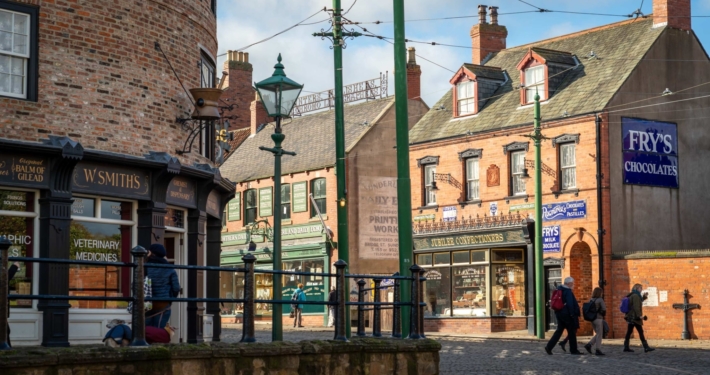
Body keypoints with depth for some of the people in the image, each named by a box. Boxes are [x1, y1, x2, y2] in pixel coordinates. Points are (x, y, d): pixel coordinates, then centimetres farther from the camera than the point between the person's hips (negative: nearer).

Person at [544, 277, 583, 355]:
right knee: (572, 332, 3)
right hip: (567, 314, -8)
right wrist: (572, 315, -15)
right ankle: (573, 350, 11)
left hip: (559, 313, 8)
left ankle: (549, 347, 3)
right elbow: (570, 304, -21)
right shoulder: (568, 291, -17)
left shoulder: (559, 289, 11)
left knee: (559, 331, 12)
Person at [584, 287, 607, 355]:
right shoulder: (600, 300, -10)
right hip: (598, 318, -7)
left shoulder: (591, 300, 8)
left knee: (598, 334, 18)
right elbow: (604, 309, -15)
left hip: (592, 319, 7)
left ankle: (589, 345, 7)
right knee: (599, 335, 1)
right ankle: (598, 350, 1)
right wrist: (603, 315, 3)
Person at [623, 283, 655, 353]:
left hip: (630, 317, 10)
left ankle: (626, 347, 9)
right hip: (635, 317, -10)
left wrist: (644, 297, 26)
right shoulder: (635, 296, -13)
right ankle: (646, 347, -8)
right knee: (641, 332, -8)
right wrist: (639, 316, -20)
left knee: (629, 332, 9)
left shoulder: (631, 296, 17)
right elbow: (636, 307, -20)